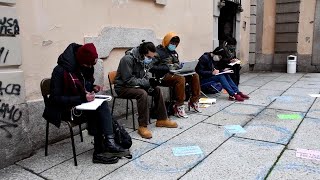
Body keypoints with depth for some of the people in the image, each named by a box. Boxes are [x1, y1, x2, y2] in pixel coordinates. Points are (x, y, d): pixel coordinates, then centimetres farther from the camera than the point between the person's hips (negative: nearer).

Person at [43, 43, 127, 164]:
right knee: (97, 112, -26)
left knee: (102, 105, -22)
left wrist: (93, 88, -6)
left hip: (82, 105, 6)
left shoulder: (86, 68, 2)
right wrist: (82, 98, -30)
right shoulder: (60, 71, -20)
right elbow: (56, 99, -22)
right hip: (65, 109, -6)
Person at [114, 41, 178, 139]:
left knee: (157, 90, -5)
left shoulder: (144, 59, 1)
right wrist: (147, 82, -27)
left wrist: (151, 82, -11)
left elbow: (145, 75, 12)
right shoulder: (128, 59, -24)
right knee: (142, 93, -33)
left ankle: (162, 119, 5)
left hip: (136, 85, 8)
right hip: (123, 87, -8)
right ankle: (142, 126, -25)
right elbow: (128, 80, -27)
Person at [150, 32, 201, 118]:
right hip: (164, 76, -8)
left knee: (195, 75, -8)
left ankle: (194, 101, 0)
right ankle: (178, 107, -29)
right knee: (180, 79, -36)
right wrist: (168, 67, -22)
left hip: (176, 73, 8)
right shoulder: (158, 52, -6)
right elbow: (152, 67, -16)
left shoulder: (174, 52, 21)